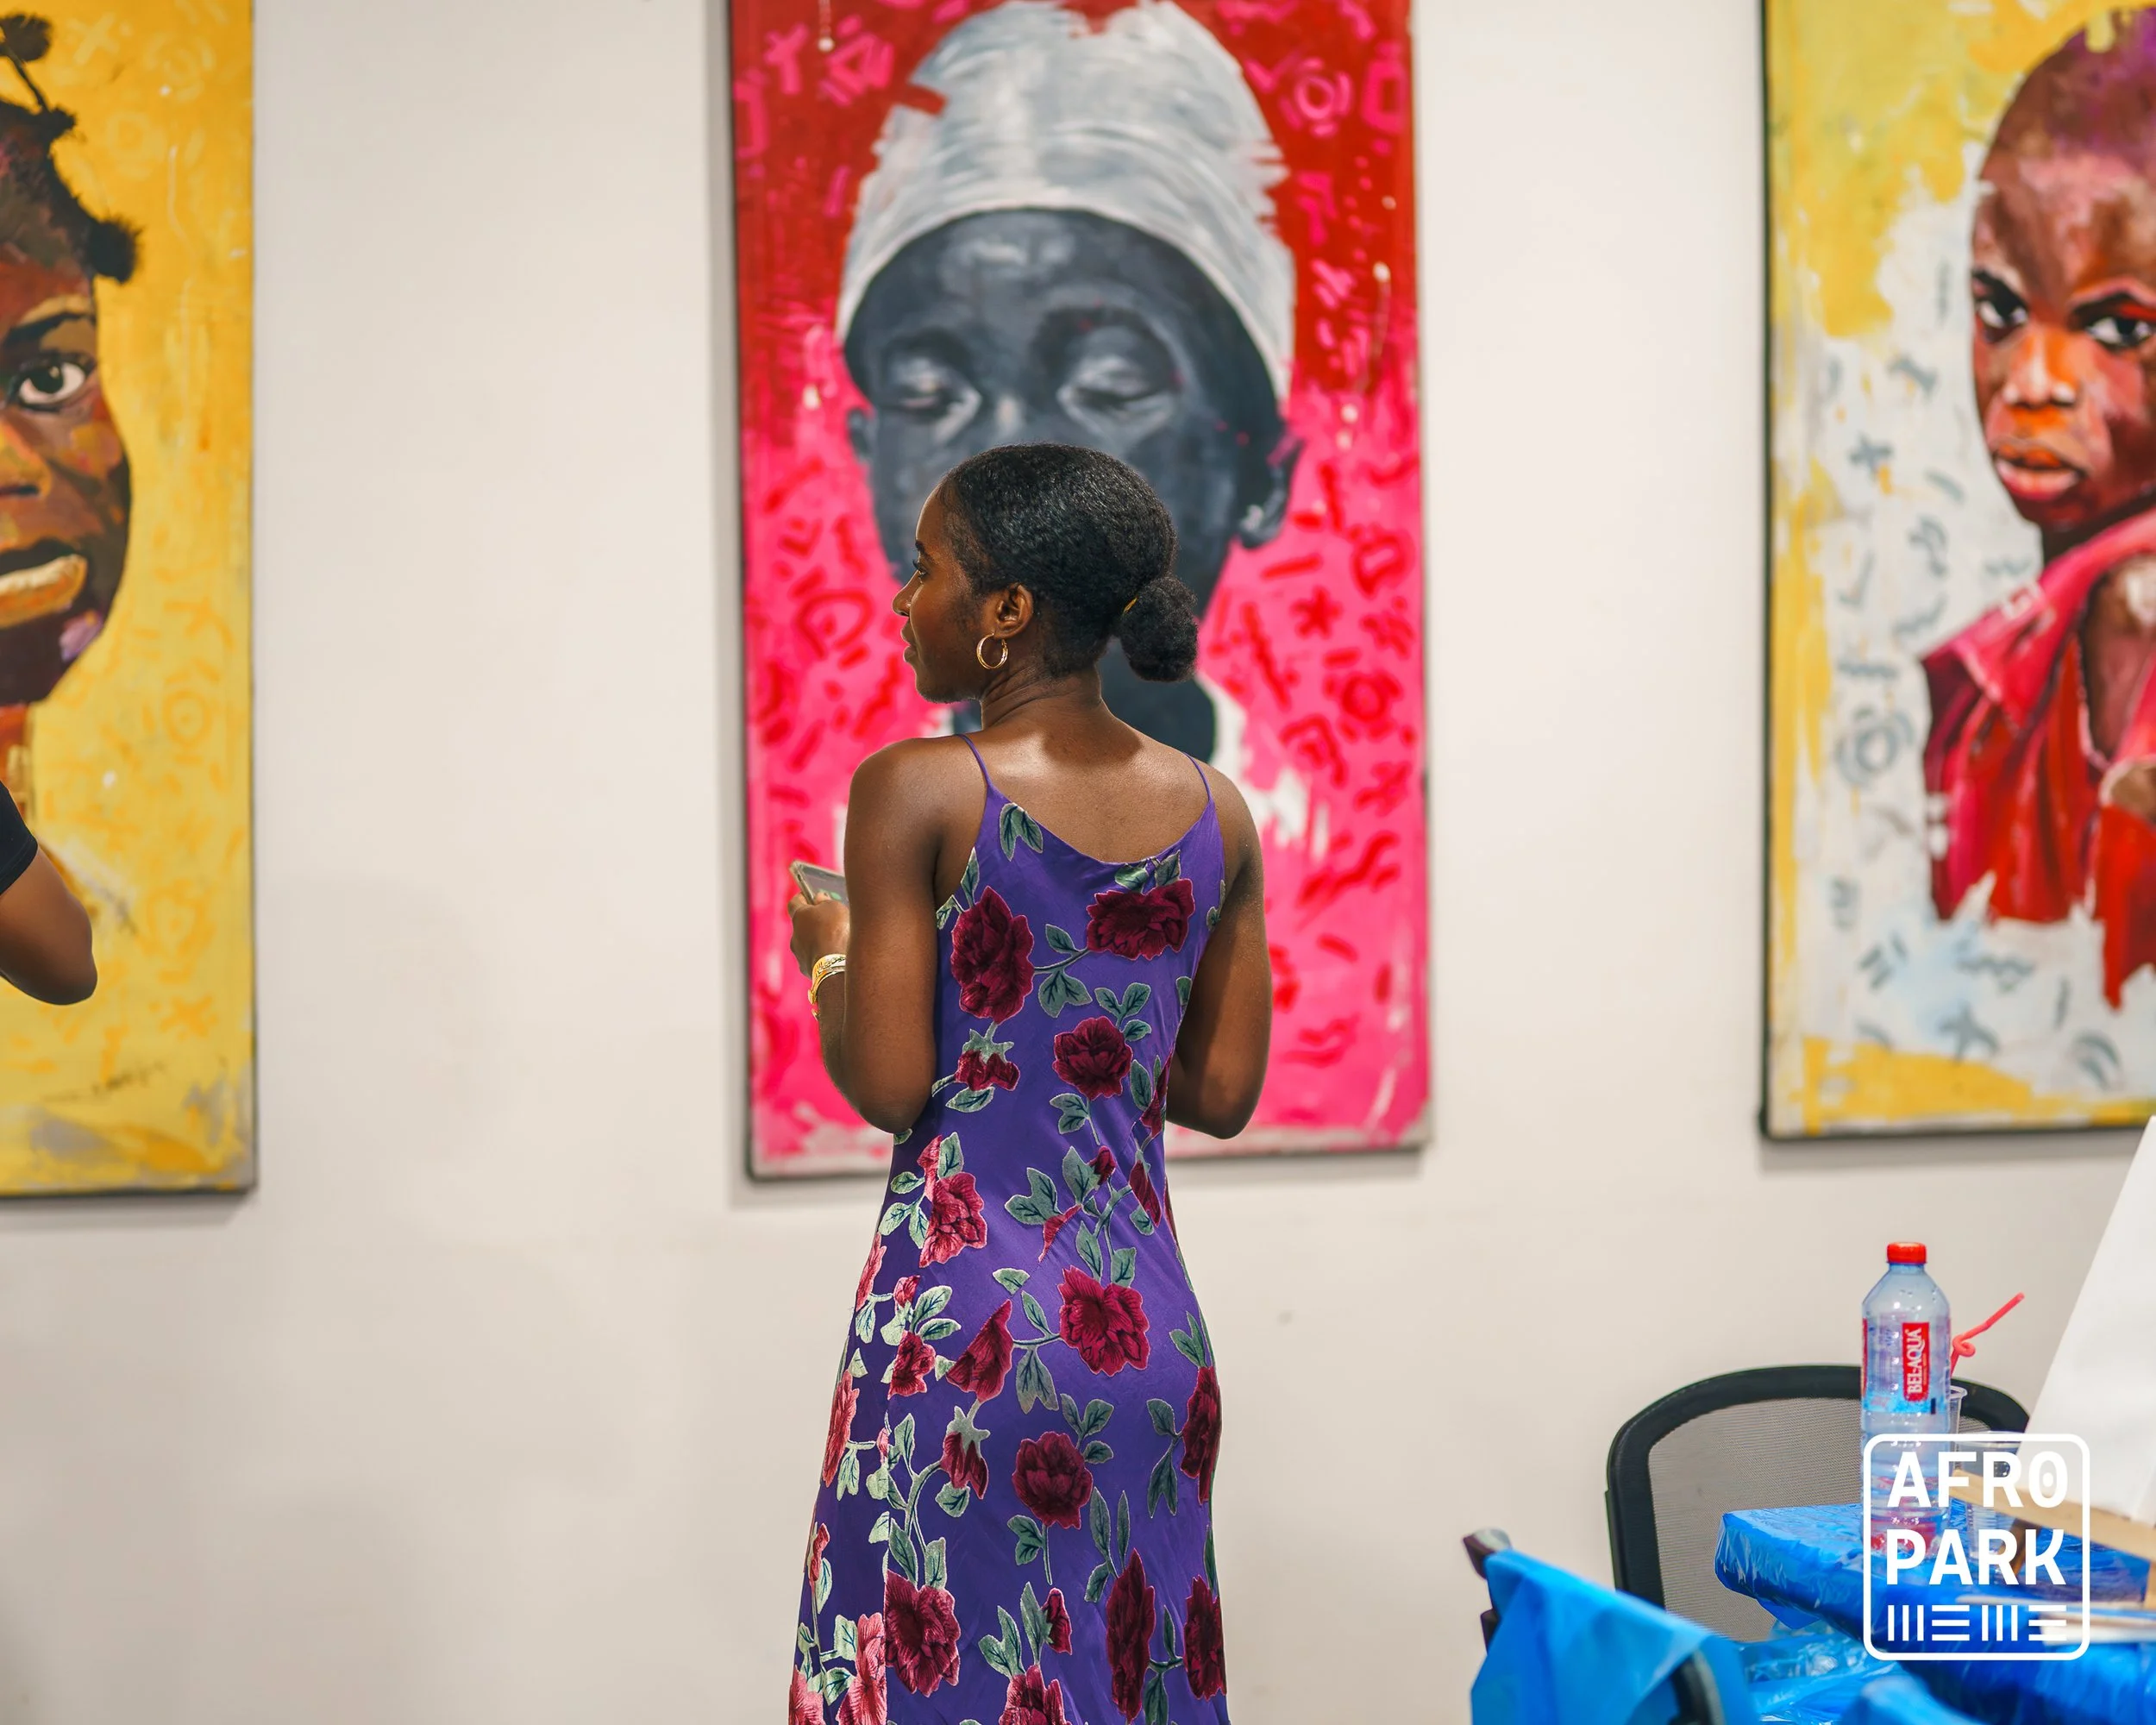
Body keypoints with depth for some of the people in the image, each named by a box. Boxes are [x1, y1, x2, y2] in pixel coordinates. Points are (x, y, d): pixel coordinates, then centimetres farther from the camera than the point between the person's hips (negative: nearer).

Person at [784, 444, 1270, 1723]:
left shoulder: (916, 793, -10)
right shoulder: (1216, 814, 5)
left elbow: (887, 1088, -11)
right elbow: (1223, 1092, 8)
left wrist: (829, 959, 6)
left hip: (967, 1323, -5)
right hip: (1155, 1330, 5)